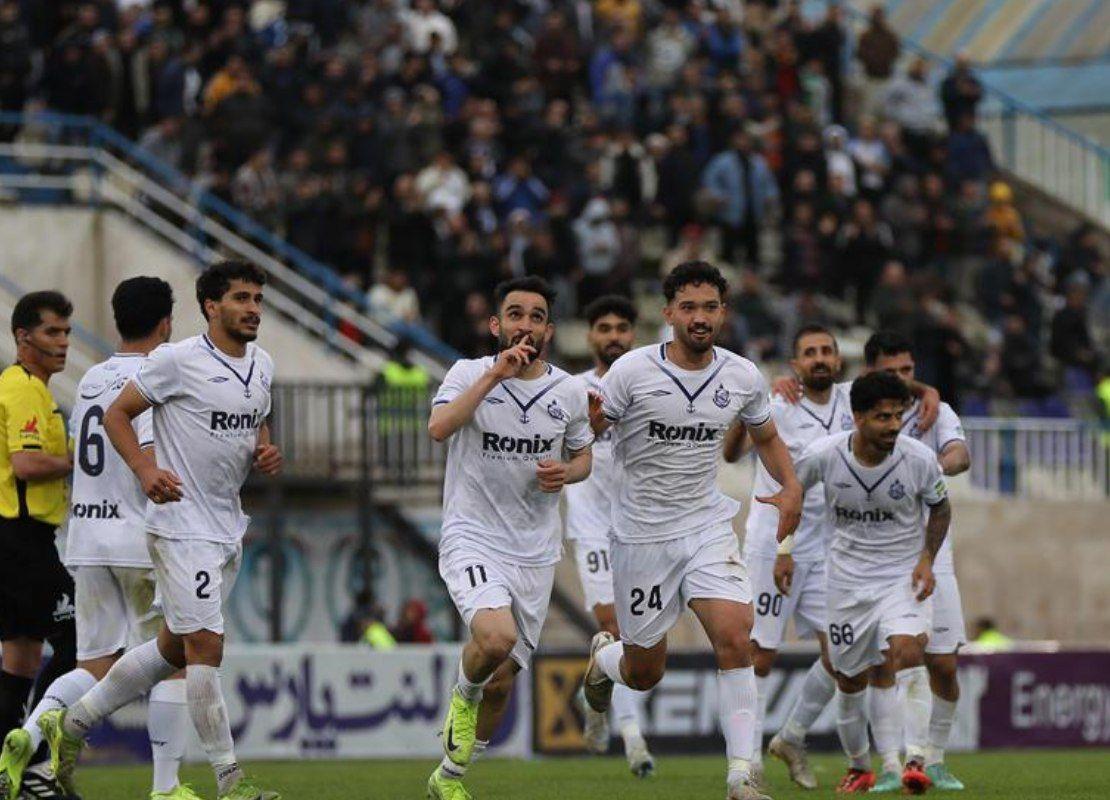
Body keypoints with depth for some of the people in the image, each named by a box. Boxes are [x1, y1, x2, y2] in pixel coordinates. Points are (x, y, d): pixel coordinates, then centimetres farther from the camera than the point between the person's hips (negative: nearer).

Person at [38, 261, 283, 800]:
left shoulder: (262, 365, 11)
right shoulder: (177, 360, -12)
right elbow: (116, 415, -6)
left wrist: (265, 453, 4)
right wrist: (145, 470, -20)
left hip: (228, 528, 9)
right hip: (181, 524, -9)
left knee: (174, 648, 15)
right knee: (206, 645, -11)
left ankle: (72, 725, 28)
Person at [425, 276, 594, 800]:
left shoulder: (569, 392, 4)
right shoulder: (470, 374, -5)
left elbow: (582, 457, 19)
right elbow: (439, 428, -23)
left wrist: (566, 473, -4)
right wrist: (496, 374, -28)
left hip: (535, 553, 4)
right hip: (472, 538, -4)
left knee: (501, 685, 9)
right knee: (496, 638, -32)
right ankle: (464, 693, 3)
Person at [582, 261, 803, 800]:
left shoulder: (743, 378, 0)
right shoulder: (632, 371, -12)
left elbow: (766, 437, 18)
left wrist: (791, 487, 0)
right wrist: (589, 420, -33)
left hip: (709, 528, 2)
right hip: (640, 533, -2)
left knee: (734, 638, -20)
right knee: (644, 673, 7)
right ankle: (604, 658, 46)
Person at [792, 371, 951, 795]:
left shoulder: (920, 459, -16)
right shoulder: (823, 455, -16)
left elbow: (940, 507, 4)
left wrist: (927, 559, -8)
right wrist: (783, 549, 3)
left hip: (904, 574, -2)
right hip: (847, 576, 2)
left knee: (907, 652, -27)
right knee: (849, 680, 9)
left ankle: (914, 761, -29)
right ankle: (859, 767, 32)